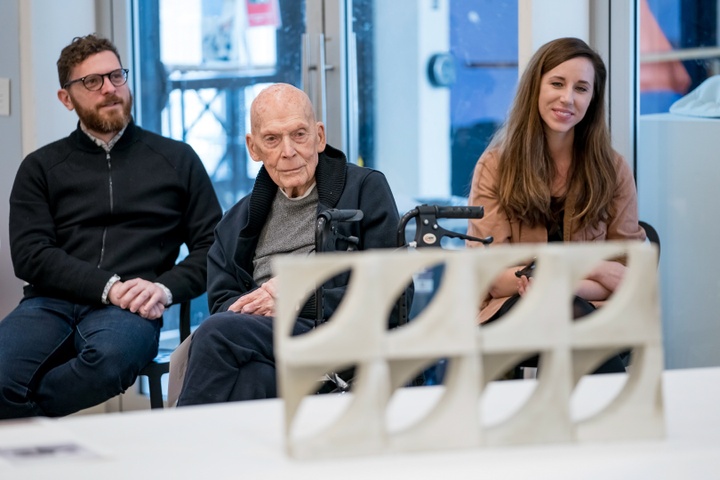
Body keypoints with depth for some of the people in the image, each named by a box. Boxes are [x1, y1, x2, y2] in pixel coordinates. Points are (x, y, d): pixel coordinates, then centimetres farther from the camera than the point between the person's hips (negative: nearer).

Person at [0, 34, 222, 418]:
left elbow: (211, 246, 13)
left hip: (129, 311, 0)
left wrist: (165, 289, -7)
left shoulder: (177, 159, 19)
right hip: (52, 303, 0)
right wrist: (109, 286, -10)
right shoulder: (41, 167, 19)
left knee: (109, 357, -39)